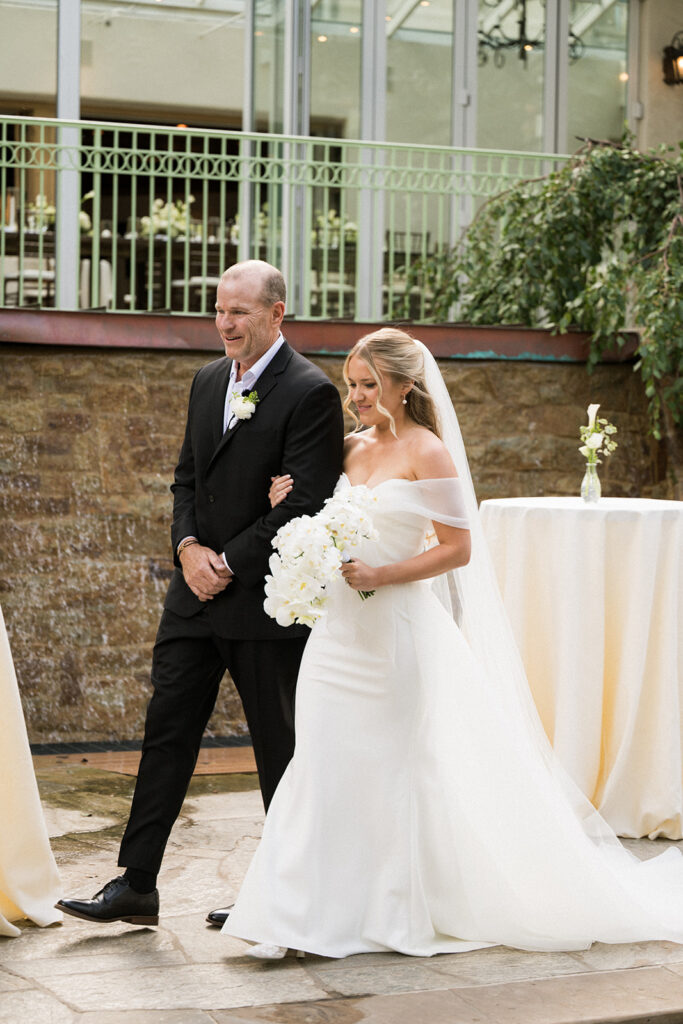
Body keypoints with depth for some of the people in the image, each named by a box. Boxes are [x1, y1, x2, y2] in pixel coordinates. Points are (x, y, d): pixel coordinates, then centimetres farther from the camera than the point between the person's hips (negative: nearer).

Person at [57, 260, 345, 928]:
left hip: (265, 600, -7)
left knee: (280, 746, 5)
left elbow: (305, 505, -17)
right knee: (166, 733, 5)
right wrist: (189, 547, -3)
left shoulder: (310, 393, -12)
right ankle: (136, 886, 10)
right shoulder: (208, 382, 12)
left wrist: (229, 565, -16)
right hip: (197, 591, 7)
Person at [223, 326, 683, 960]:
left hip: (396, 629, -6)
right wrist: (290, 506, 2)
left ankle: (394, 913, 18)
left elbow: (458, 549, -11)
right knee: (322, 764, 3)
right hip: (339, 628, 6)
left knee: (392, 768, 4)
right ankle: (299, 915, 9)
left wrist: (381, 576, -19)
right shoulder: (352, 449, 11)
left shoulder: (428, 452, -8)